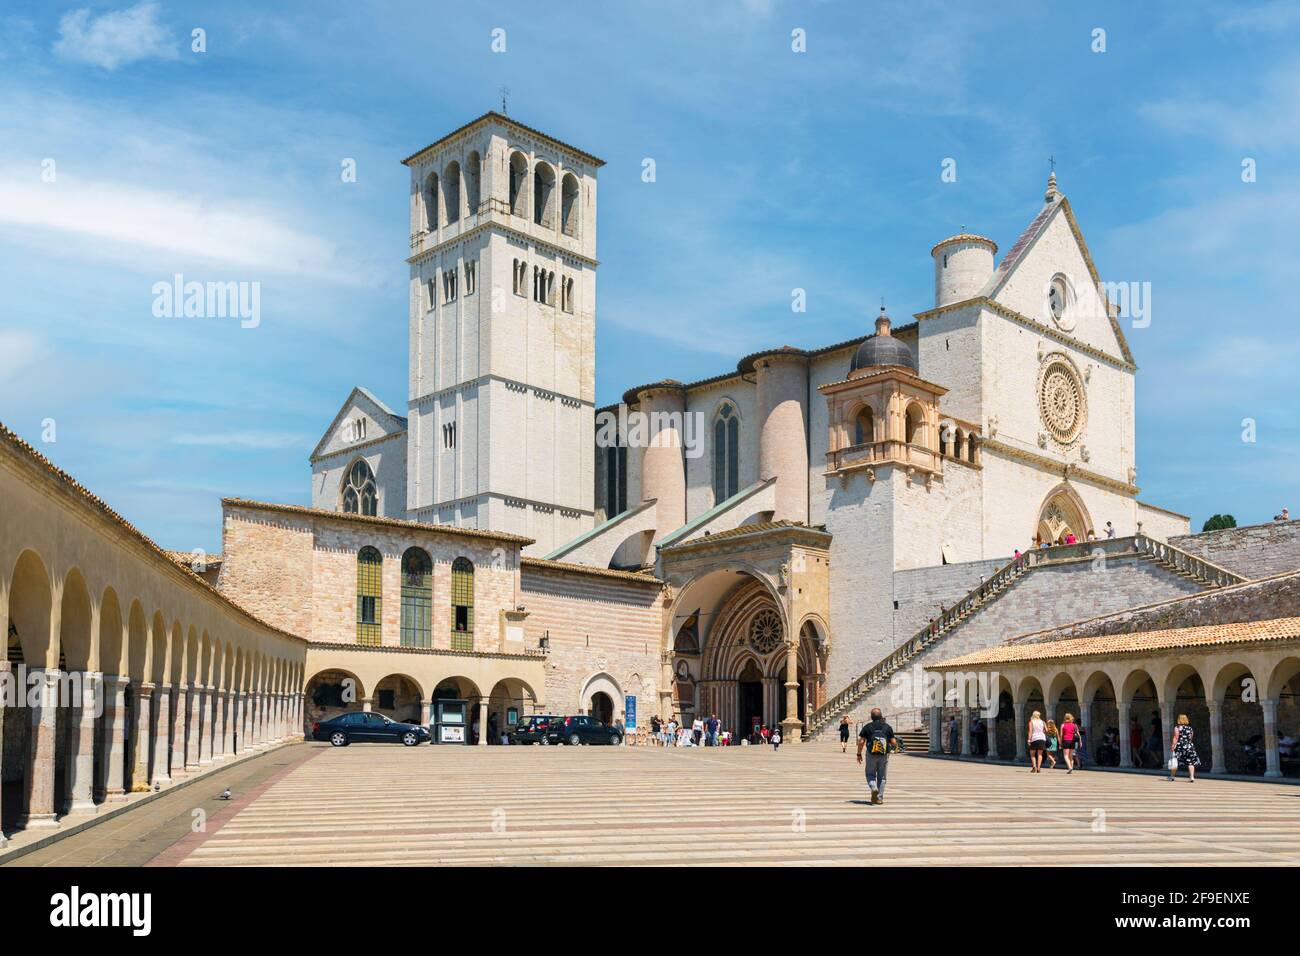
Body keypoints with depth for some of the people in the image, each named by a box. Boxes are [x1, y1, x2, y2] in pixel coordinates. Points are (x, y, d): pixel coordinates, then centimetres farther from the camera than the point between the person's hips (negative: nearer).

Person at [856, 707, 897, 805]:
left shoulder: (867, 727, -3)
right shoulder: (888, 727, 0)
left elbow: (861, 742, -6)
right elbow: (893, 742, 0)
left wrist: (859, 754, 5)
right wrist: (896, 744, 24)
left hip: (871, 755, -1)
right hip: (884, 755, 1)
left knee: (870, 774, 14)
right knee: (881, 777, 13)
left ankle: (874, 788, -14)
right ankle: (879, 798, 12)